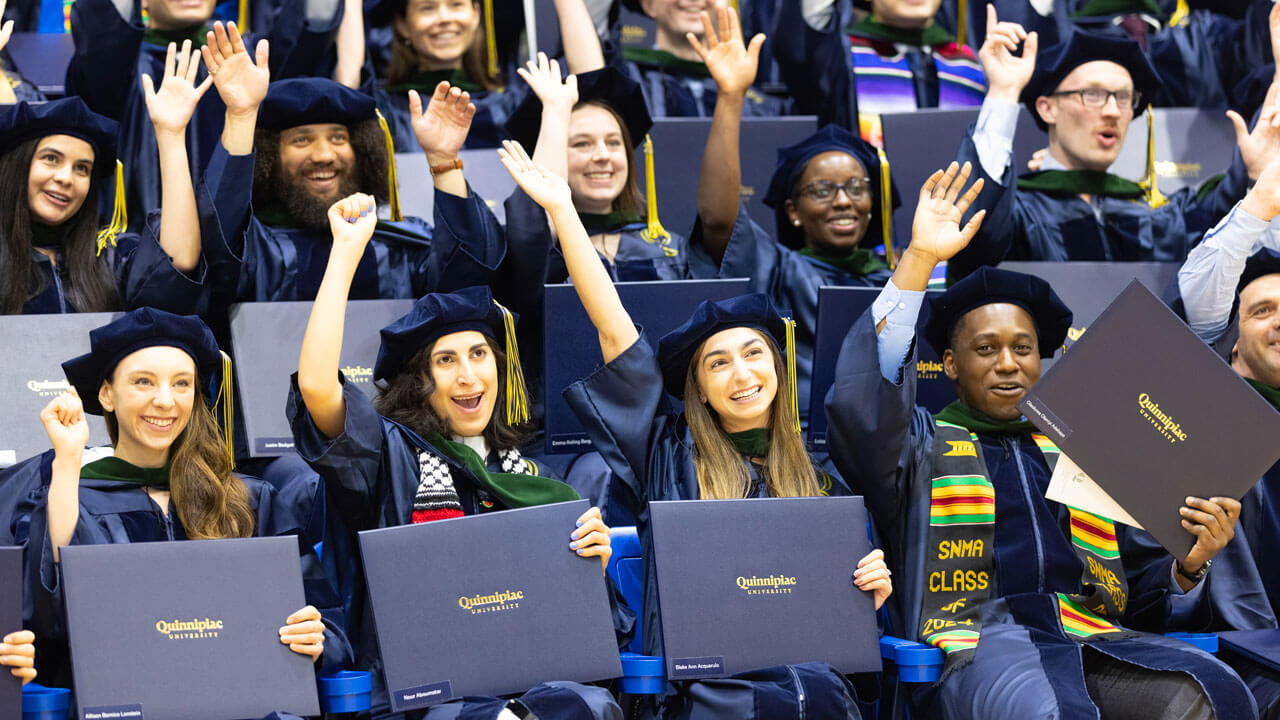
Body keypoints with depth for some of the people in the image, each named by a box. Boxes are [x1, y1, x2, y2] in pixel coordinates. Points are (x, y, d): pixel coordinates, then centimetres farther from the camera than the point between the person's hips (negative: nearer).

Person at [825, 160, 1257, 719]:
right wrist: (918, 259, -9)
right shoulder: (921, 445, 19)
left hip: (1095, 634, 4)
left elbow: (1137, 590, 27)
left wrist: (1188, 565, 2)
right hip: (980, 642, -4)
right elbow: (860, 407, -5)